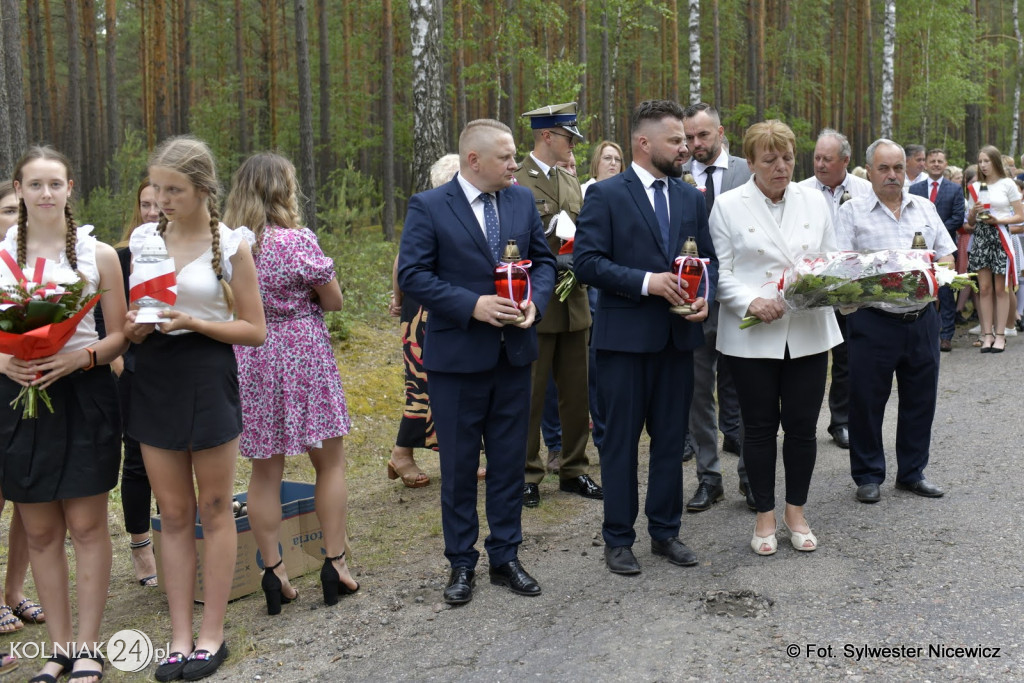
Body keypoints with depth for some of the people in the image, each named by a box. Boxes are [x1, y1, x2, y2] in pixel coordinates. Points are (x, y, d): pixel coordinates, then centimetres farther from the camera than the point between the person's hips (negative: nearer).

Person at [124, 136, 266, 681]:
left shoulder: (231, 244, -5)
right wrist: (134, 327, -8)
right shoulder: (143, 238, 6)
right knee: (173, 513, 9)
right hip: (153, 376, 4)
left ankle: (212, 633, 17)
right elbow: (129, 315, 15)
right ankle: (180, 636, 17)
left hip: (208, 375, -3)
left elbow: (255, 331, -5)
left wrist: (194, 322, -18)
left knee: (214, 509, 6)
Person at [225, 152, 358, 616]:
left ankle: (273, 572, 14)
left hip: (249, 361, 4)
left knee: (265, 471, 10)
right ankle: (334, 563, 13)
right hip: (303, 355, -4)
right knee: (330, 462, 10)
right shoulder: (297, 241, -13)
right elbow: (334, 300, -4)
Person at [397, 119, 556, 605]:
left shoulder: (522, 200, 6)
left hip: (514, 352, 4)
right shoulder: (428, 207, -8)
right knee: (459, 466, 7)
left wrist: (534, 300, -9)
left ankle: (505, 557, 25)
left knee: (510, 461, 11)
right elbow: (412, 274, -12)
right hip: (458, 354, -4)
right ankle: (461, 563, 21)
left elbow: (543, 260, 11)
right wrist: (473, 305, -20)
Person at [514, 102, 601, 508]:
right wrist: (548, 262, -19)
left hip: (574, 303, 7)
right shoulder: (515, 183, -9)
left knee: (576, 393, 12)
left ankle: (574, 471, 24)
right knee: (530, 395, 2)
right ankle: (527, 474, 15)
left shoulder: (571, 181, 15)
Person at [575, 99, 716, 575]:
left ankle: (665, 531, 26)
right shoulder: (605, 195, -5)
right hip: (625, 337, -5)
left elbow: (709, 259, 15)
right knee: (621, 441, 4)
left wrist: (705, 295, -5)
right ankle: (618, 540, 16)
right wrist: (646, 282, -20)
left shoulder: (690, 197, 11)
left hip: (678, 336, 5)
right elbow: (587, 261, -12)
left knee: (671, 438, 12)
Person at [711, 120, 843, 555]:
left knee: (802, 425, 7)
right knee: (759, 427, 6)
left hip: (808, 333, 3)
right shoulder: (728, 206, -1)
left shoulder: (814, 200, 9)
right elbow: (721, 273, -3)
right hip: (753, 335, -2)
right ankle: (765, 516, 21)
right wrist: (752, 302, -19)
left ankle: (796, 512, 24)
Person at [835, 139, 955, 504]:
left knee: (921, 398, 11)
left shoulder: (924, 208, 13)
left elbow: (948, 257, 13)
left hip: (922, 319, 4)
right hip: (873, 321, -4)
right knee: (867, 401, 2)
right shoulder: (852, 211, 0)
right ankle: (868, 476, 17)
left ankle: (912, 471, 26)